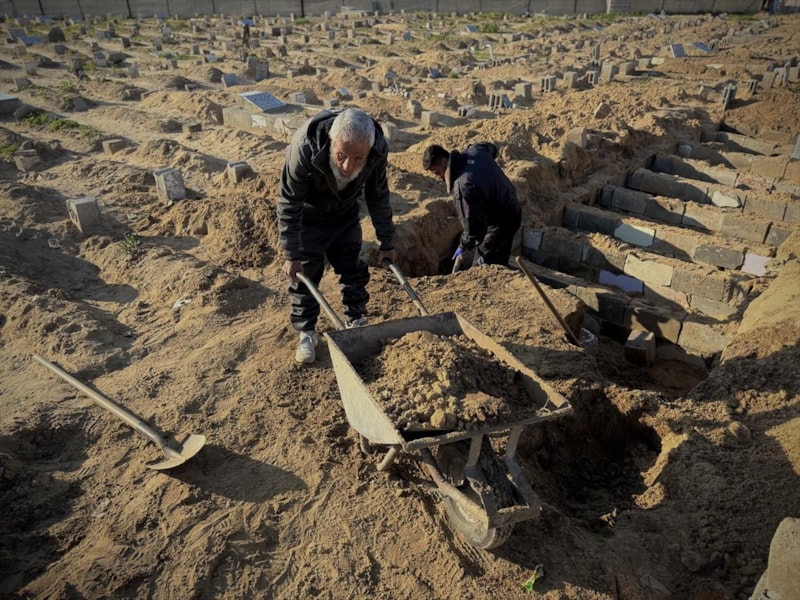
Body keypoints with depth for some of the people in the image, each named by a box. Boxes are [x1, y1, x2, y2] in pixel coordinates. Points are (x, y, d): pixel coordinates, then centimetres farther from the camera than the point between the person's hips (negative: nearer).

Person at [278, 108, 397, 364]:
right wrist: (291, 254, -24)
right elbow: (289, 204, -27)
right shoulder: (305, 147, -40)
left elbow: (379, 198, -11)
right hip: (307, 214, -3)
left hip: (346, 213, 3)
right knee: (305, 273, -1)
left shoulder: (378, 149, -30)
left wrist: (386, 243, -5)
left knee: (354, 269, 6)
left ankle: (357, 322, 26)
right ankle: (307, 333, 15)